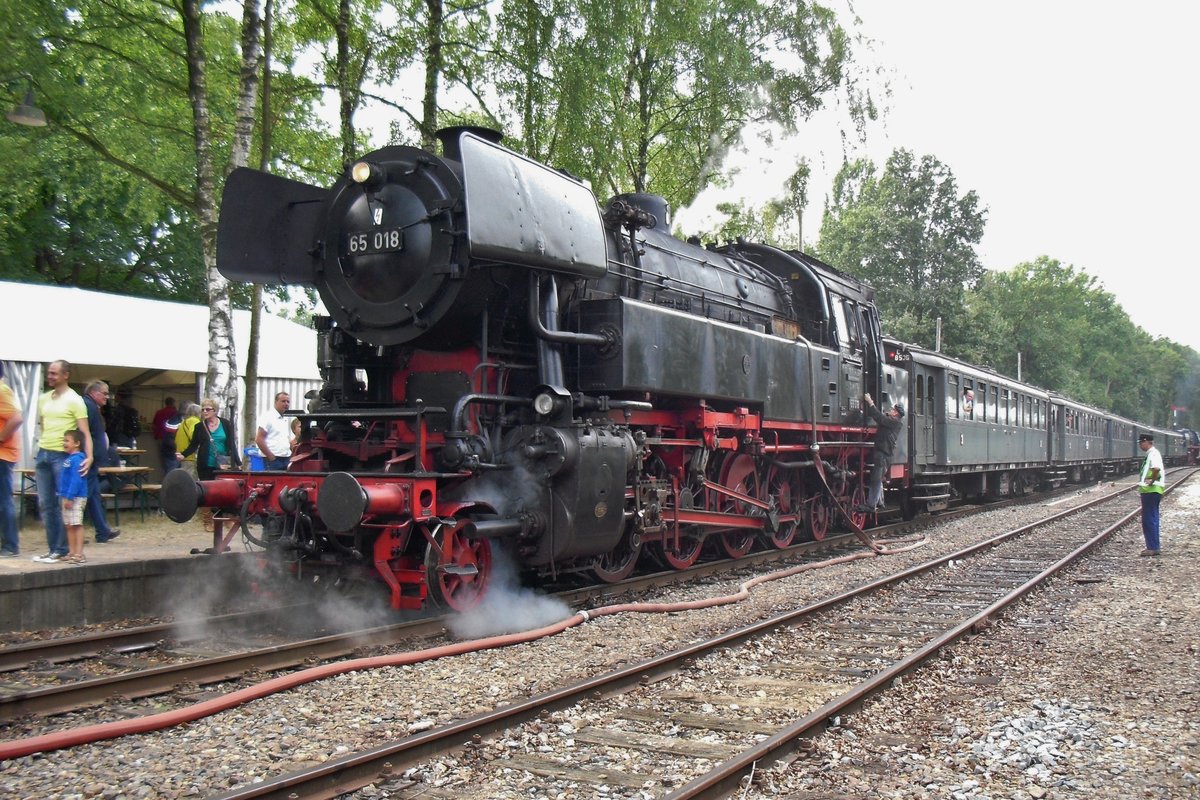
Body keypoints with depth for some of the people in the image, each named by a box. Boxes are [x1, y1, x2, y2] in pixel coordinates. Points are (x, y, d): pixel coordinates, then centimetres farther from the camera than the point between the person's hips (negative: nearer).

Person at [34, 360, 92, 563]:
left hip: (63, 455, -6)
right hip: (43, 454, 6)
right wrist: (40, 451, 15)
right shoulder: (43, 399, 13)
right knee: (45, 504, 7)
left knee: (63, 504, -2)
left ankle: (61, 550, 4)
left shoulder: (74, 400, -6)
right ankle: (52, 548, 15)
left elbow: (85, 432, -9)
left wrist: (89, 456, -22)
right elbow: (42, 427, 20)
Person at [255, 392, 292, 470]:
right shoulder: (268, 417, -4)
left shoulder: (286, 420, 18)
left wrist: (291, 456, 9)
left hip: (286, 460, 7)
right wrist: (271, 457, -13)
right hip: (273, 460, -7)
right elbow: (259, 440, -10)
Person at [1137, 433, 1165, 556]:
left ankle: (1153, 548, -5)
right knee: (1149, 519, 14)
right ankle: (1152, 547, 20)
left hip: (1151, 491, -11)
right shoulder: (1151, 454, 17)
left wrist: (1152, 481, -22)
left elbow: (1156, 468, -33)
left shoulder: (1153, 454, -15)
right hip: (1149, 491, 11)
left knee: (1150, 519, -7)